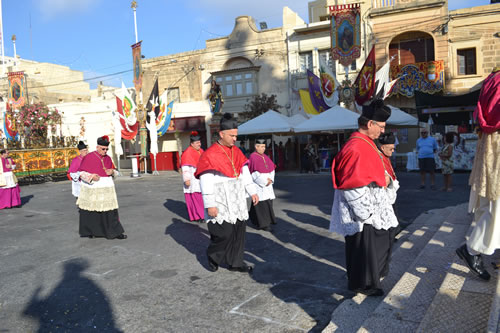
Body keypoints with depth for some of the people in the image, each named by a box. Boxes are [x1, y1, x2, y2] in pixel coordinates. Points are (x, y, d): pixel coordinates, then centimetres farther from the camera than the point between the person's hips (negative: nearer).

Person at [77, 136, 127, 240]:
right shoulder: (89, 157, -7)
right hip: (92, 190, -3)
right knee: (90, 211, 9)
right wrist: (91, 176, -23)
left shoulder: (108, 158, 7)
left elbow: (114, 171, 16)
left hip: (106, 189, 3)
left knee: (110, 211, 0)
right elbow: (81, 172, -6)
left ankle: (115, 232, 4)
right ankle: (88, 231, 28)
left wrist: (112, 171, -8)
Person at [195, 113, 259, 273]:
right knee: (223, 233, -4)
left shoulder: (237, 152, 8)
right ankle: (213, 257, 24)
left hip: (237, 201, 7)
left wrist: (252, 191, 10)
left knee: (239, 231, 8)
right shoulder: (209, 155, -12)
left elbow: (245, 173, 15)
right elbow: (206, 182, -15)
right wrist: (210, 205, -17)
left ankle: (235, 262, 22)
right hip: (220, 202, -6)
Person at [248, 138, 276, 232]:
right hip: (258, 185, -7)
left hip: (267, 184, 7)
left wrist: (270, 179, -7)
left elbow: (272, 169, 10)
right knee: (262, 203, -7)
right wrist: (264, 182, -16)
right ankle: (264, 224, -1)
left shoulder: (265, 157, 12)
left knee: (268, 202, 9)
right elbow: (254, 173, -16)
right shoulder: (253, 157, -10)